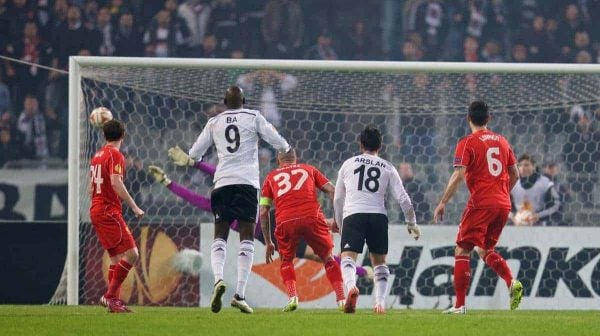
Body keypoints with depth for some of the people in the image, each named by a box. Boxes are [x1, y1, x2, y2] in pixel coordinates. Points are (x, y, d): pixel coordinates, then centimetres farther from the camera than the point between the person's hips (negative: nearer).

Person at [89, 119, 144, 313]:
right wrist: (134, 207, -19)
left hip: (96, 210, 9)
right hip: (109, 211, -9)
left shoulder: (97, 156, 16)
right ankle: (111, 295, -16)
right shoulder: (115, 155, -10)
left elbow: (90, 186, 21)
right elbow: (116, 183, -22)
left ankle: (113, 299, 8)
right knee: (131, 253, -12)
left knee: (116, 257, 12)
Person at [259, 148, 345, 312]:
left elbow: (263, 212, 20)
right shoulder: (309, 169, 25)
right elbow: (332, 191, 13)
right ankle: (341, 299, 8)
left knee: (286, 260, 22)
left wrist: (268, 243, 24)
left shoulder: (271, 177, 25)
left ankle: (292, 297, 1)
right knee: (328, 258, 18)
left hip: (285, 222, 0)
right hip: (312, 218, 0)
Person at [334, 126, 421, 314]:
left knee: (348, 256, -11)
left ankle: (351, 286, -41)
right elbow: (403, 199, 9)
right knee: (379, 261, 15)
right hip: (378, 215, 1)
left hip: (353, 214, -1)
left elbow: (338, 199, 22)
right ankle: (380, 301, 3)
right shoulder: (387, 168, 15)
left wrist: (339, 223, 35)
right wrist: (412, 223, 22)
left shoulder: (349, 164, 16)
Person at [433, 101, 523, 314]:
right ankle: (512, 282, -4)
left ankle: (459, 305, -8)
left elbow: (458, 176, -13)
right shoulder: (501, 141, 13)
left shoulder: (467, 143, -4)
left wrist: (443, 203, -9)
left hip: (480, 203, -6)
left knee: (462, 251, 0)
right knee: (485, 250, 20)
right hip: (503, 204, 6)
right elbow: (515, 174, 17)